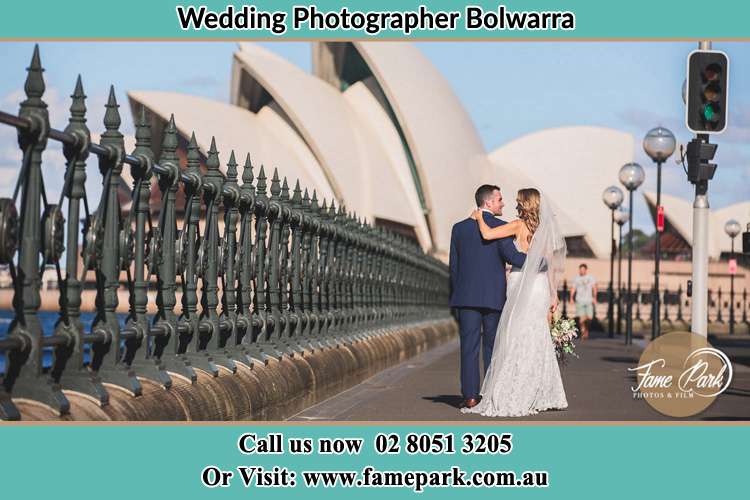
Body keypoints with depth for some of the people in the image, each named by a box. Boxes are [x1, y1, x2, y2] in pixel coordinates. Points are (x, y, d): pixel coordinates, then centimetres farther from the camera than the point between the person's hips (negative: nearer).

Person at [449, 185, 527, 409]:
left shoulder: (459, 228, 7)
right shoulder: (500, 227, -6)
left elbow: (453, 265, 10)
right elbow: (512, 256, -17)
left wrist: (455, 294, 17)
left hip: (466, 296, 2)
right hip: (494, 296, -2)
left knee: (469, 346, 2)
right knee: (492, 347, 7)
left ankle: (470, 395, -2)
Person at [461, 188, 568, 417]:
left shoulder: (519, 225, -9)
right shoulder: (545, 229, 8)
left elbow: (487, 234, -18)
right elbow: (551, 265, 7)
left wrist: (479, 217, 0)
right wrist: (554, 294, 10)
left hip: (522, 289, -6)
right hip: (540, 288, 6)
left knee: (515, 341, -3)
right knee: (537, 342, 11)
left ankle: (508, 399, -2)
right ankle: (545, 396, 14)